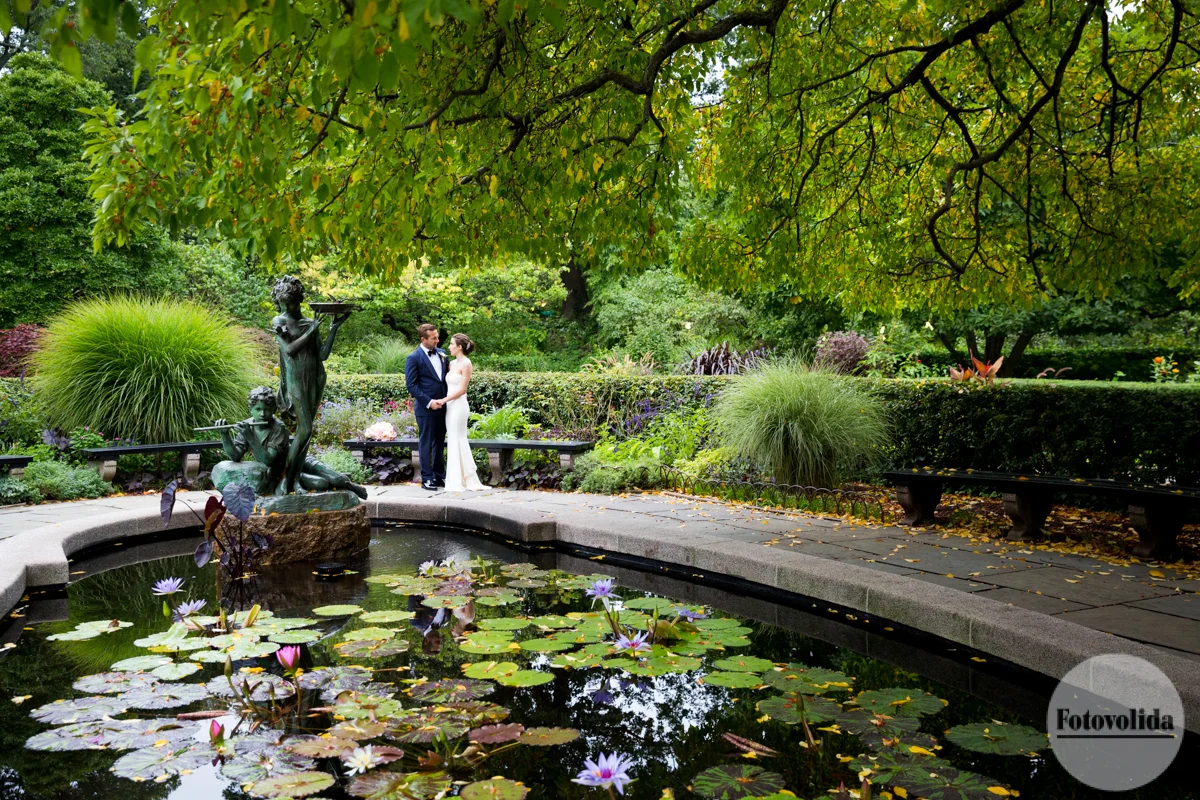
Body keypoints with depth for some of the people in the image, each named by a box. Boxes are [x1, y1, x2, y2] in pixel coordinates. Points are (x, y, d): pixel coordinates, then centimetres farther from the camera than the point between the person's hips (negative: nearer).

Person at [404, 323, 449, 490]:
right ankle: (427, 478, 9)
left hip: (442, 406, 6)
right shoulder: (413, 358, -9)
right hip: (426, 408, -6)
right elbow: (411, 385, -11)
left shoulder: (441, 354, 9)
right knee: (426, 443, 2)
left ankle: (439, 475, 22)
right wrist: (429, 402, -17)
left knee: (439, 442, 13)